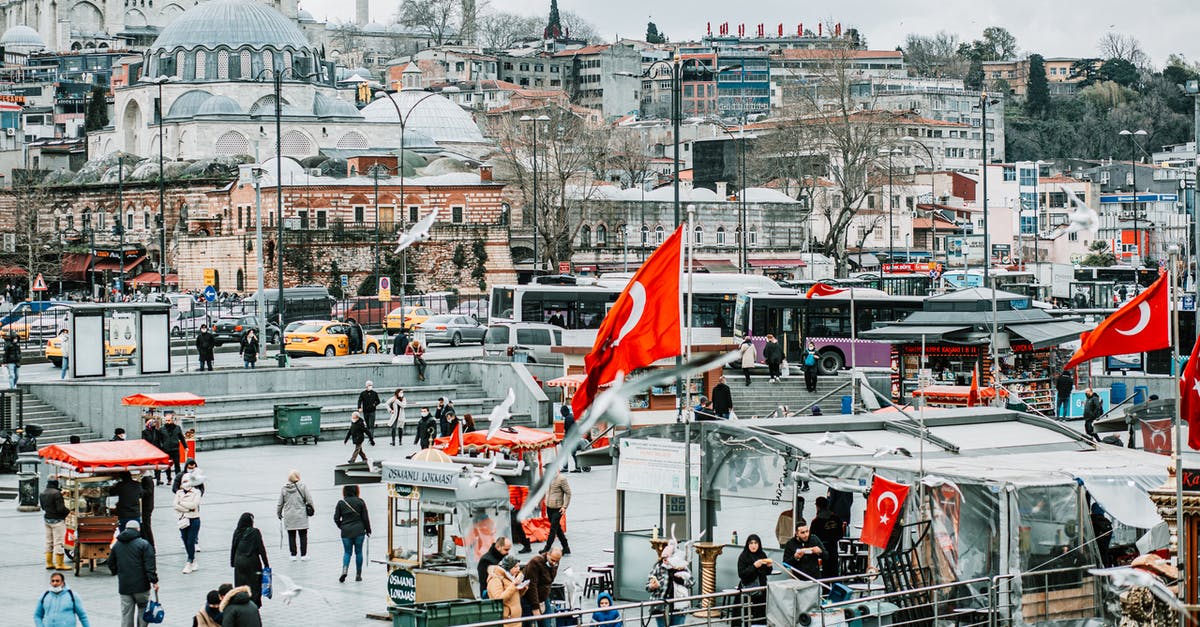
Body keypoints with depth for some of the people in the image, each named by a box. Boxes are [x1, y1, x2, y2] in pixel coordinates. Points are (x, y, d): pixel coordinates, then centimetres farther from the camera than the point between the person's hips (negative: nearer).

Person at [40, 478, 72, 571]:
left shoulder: (42, 493, 6)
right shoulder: (56, 493, -19)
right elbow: (61, 508, -23)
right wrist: (68, 512, -4)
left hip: (46, 519, 8)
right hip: (57, 520, -8)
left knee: (49, 542, 15)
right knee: (59, 542, -3)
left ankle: (49, 563, 20)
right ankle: (59, 564, -1)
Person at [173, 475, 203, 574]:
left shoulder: (196, 492, -2)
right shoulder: (179, 493, 7)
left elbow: (194, 505, -15)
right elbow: (175, 506, -5)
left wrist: (181, 502, -8)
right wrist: (187, 509, -12)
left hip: (194, 520, -4)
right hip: (183, 520, 4)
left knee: (190, 542, -7)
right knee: (186, 542, 6)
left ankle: (189, 563, -1)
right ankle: (193, 562, 18)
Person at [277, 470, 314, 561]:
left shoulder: (284, 489, 0)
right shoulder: (302, 486, -7)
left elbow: (280, 503, 5)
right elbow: (309, 500, -5)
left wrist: (279, 513, 18)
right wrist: (312, 508, 11)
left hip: (289, 517, 2)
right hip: (301, 516, -2)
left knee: (291, 536, 8)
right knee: (303, 536, 6)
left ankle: (293, 555, 10)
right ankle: (303, 555, 7)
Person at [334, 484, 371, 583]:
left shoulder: (341, 503, -3)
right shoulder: (360, 502, -5)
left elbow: (336, 518, 0)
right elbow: (365, 518, -2)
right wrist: (368, 530, 10)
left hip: (346, 532, 1)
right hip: (359, 531, -1)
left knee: (347, 552, 9)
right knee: (358, 552, 10)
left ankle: (344, 570, -15)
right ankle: (358, 574, 12)